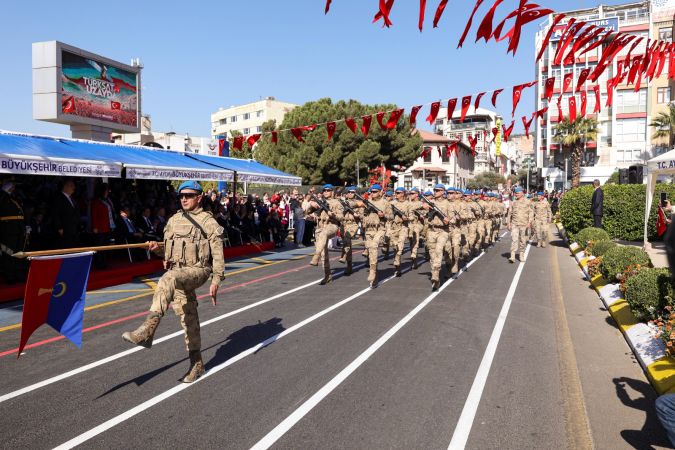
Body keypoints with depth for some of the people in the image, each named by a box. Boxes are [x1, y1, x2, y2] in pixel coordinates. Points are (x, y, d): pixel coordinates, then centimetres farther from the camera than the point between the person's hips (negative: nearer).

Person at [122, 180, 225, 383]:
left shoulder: (208, 221, -3)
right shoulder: (173, 220, 16)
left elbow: (217, 254, -6)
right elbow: (168, 251, 22)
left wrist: (216, 281, -12)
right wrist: (157, 248, -1)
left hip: (197, 270, -6)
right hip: (177, 272, 6)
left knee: (168, 280, -36)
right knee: (187, 317, 9)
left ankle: (147, 330, -41)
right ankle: (197, 363, 20)